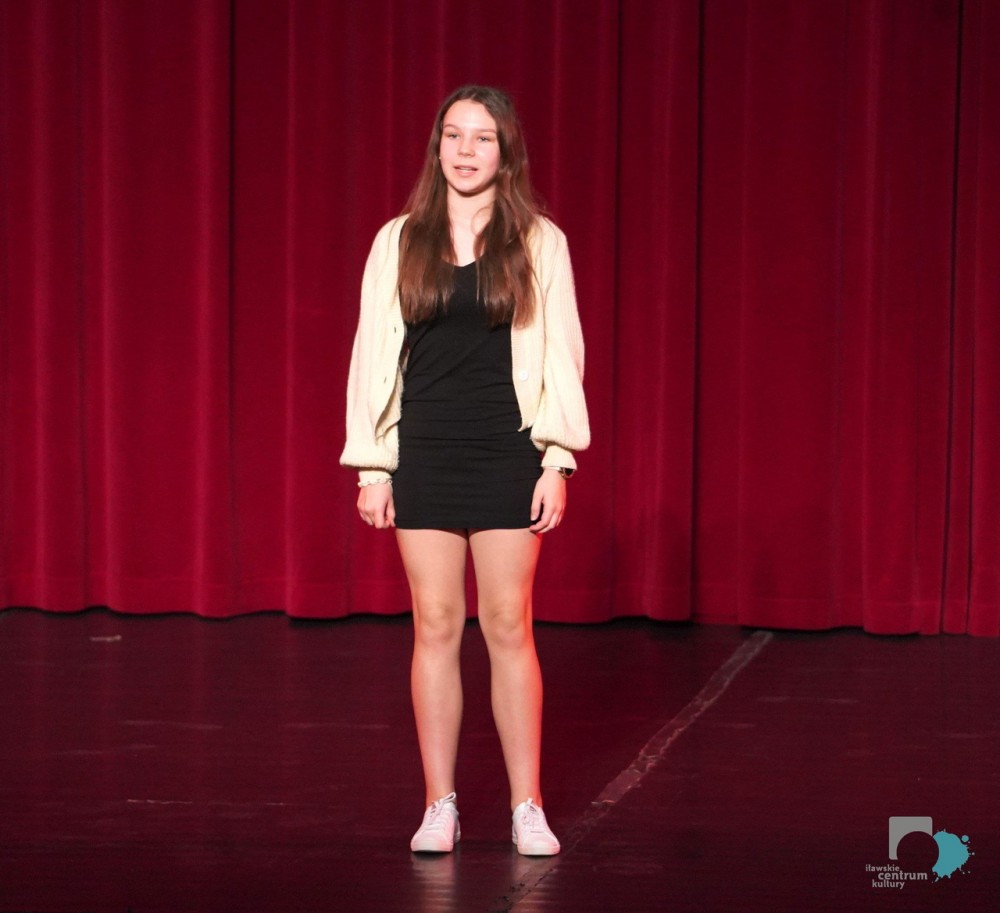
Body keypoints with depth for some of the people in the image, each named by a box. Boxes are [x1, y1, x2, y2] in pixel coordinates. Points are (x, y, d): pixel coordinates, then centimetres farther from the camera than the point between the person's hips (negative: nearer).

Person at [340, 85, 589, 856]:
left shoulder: (540, 242, 1)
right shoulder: (399, 242, 4)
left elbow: (561, 355, 0)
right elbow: (374, 353, 5)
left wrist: (557, 460, -5)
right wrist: (371, 465, 2)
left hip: (507, 452, -1)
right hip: (424, 453, 1)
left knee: (509, 626, 1)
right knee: (436, 626, 4)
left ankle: (528, 808, 8)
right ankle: (440, 807, 12)